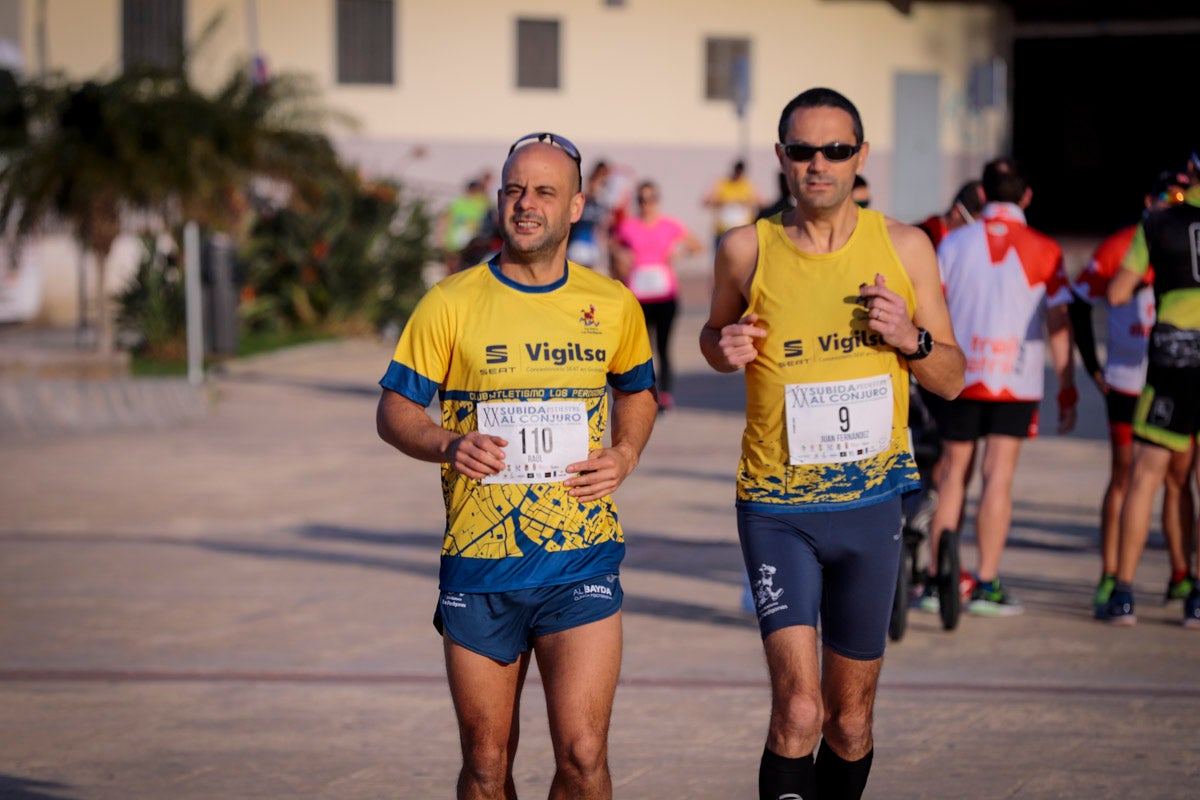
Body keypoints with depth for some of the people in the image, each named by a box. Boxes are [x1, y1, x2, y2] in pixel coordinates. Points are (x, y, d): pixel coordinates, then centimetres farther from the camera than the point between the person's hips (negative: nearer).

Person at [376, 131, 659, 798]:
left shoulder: (613, 306, 5)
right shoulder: (451, 303, -1)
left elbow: (636, 391, 23)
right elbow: (394, 411, 3)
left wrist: (625, 455, 2)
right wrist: (448, 445, -17)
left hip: (581, 562, 0)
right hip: (478, 564, 0)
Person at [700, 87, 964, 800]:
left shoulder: (903, 248, 0)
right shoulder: (748, 250, -2)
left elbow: (952, 379, 8)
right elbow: (714, 337, 16)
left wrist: (910, 339, -13)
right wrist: (726, 348, -7)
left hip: (871, 502, 2)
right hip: (776, 508, -2)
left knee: (851, 720, 12)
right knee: (798, 710, -17)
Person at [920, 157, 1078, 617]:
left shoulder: (954, 242, 2)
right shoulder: (1043, 251, -2)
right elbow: (1058, 323, -3)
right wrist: (1067, 390, 2)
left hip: (959, 376, 2)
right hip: (1016, 380, -2)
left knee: (954, 473, 10)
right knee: (998, 477, -1)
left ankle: (936, 581, 11)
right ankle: (985, 586, -3)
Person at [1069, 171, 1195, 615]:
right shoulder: (1118, 249, -3)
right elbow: (1080, 303, 5)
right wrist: (1092, 366, 1)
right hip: (1128, 384, -2)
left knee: (1180, 479, 7)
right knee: (1125, 478, -2)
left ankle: (1181, 575, 15)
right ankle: (1109, 576, 2)